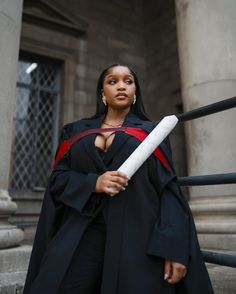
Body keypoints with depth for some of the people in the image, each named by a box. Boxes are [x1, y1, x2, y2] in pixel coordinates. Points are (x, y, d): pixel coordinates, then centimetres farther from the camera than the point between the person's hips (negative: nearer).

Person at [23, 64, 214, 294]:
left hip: (136, 235, -1)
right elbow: (58, 178, 7)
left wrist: (175, 248, -12)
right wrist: (93, 183, -13)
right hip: (82, 233, 2)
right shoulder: (77, 132, 14)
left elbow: (168, 189, -1)